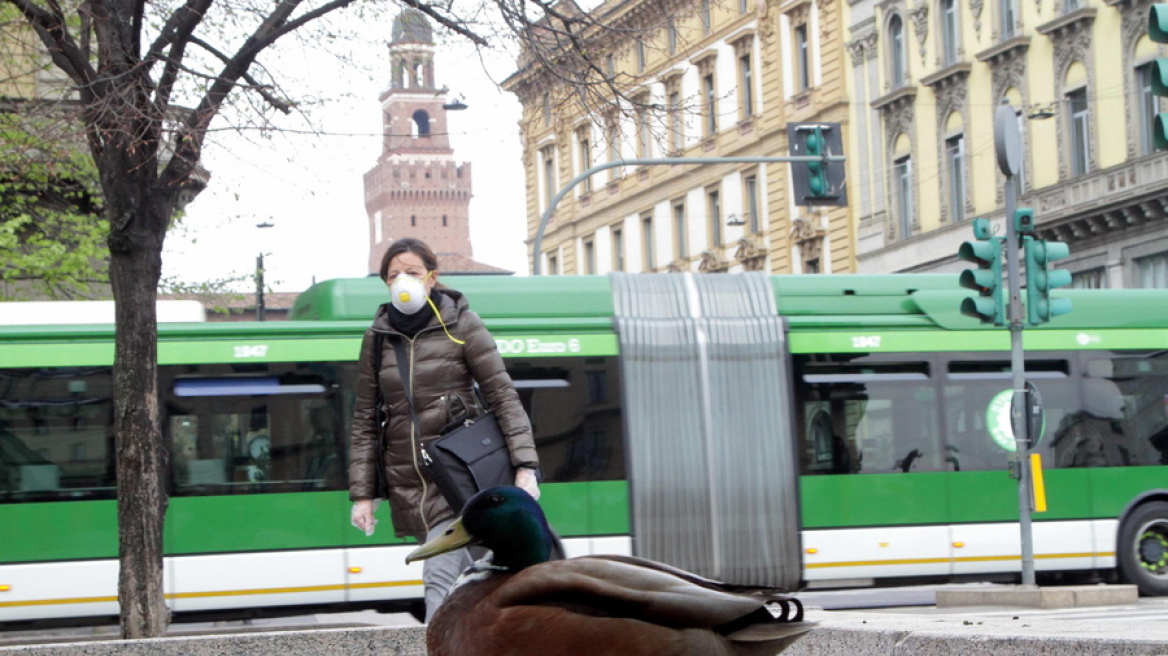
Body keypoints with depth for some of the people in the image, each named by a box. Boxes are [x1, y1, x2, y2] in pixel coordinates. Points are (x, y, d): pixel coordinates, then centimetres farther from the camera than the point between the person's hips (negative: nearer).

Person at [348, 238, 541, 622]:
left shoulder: (461, 325, 0)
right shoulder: (377, 337, 9)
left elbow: (503, 396, -3)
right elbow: (364, 420, 11)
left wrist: (526, 466, -13)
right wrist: (362, 493, 5)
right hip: (408, 486, 4)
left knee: (440, 578, -17)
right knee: (464, 580, 6)